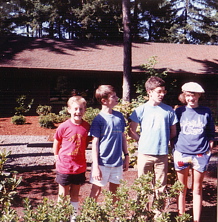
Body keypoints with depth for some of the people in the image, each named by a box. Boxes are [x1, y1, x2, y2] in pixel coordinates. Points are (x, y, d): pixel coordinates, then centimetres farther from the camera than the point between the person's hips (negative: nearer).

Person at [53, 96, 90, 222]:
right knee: (63, 196, 11)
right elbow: (56, 144, 0)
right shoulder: (64, 127, -13)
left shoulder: (87, 127, -6)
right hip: (64, 167, -2)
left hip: (80, 167, 2)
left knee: (75, 195, 16)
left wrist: (80, 155, 5)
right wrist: (58, 158, 5)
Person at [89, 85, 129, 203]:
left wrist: (126, 156, 11)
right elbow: (94, 143, -11)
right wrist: (95, 166, -13)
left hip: (117, 162, 5)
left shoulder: (119, 116, 4)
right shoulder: (99, 119, -11)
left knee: (114, 191, 18)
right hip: (102, 163, -5)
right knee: (96, 191, 7)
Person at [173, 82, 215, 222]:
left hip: (200, 155, 0)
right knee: (182, 189, 9)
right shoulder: (179, 111, 3)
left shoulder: (206, 112, 4)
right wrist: (175, 150, 2)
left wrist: (209, 151, 2)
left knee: (197, 189, 7)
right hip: (182, 154, 0)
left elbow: (211, 134, 9)